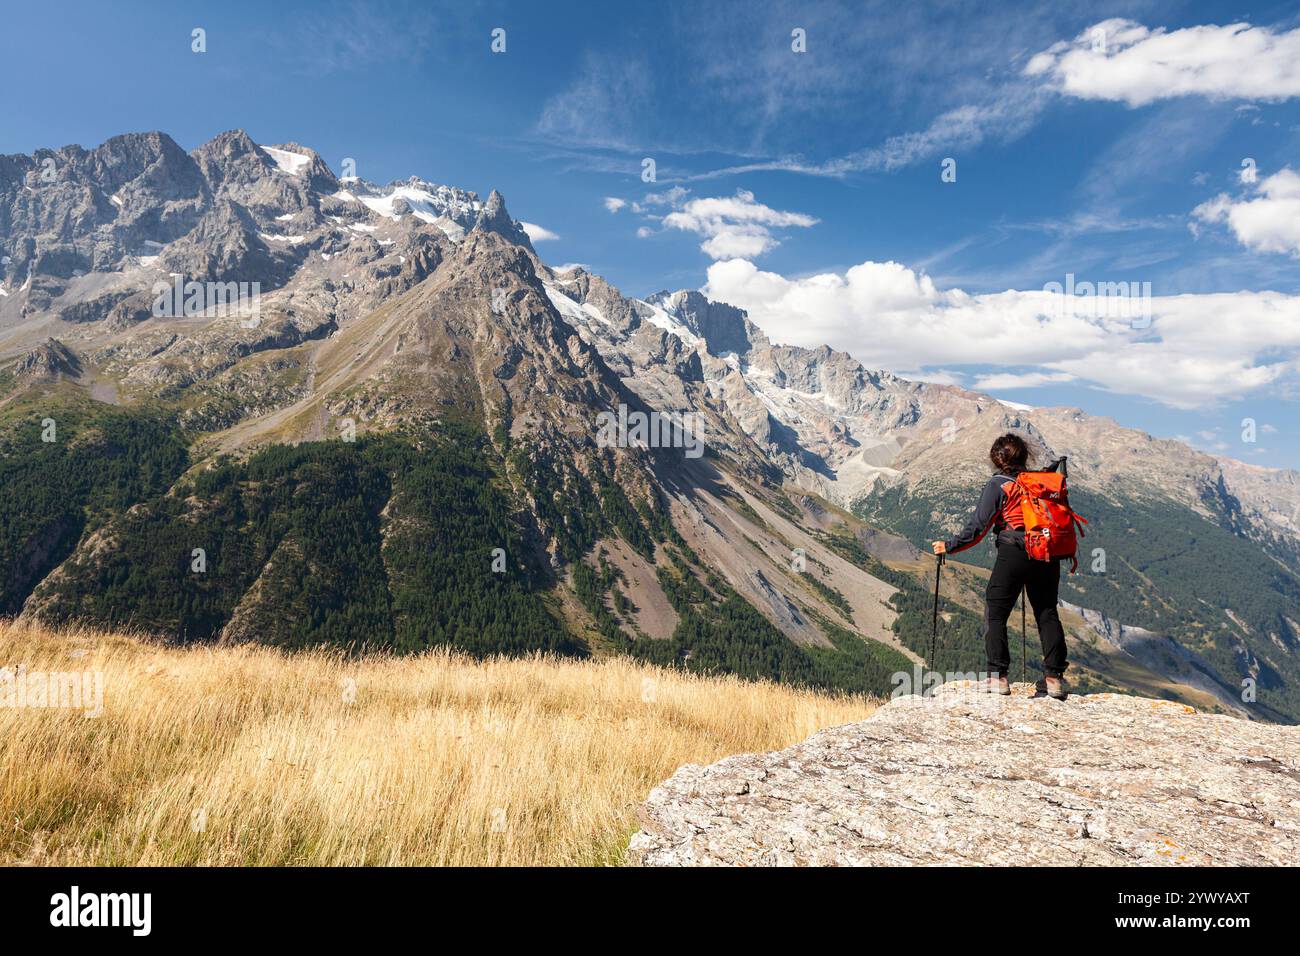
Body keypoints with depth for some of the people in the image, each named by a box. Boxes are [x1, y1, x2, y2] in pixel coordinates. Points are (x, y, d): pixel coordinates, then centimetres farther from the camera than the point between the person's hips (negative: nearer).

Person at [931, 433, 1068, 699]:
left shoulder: (998, 485, -2)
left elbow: (978, 526, -7)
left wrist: (949, 546, 0)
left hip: (1013, 553, -5)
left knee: (995, 614, 2)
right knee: (1047, 613, 13)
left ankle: (998, 676, -3)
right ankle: (1054, 677, 10)